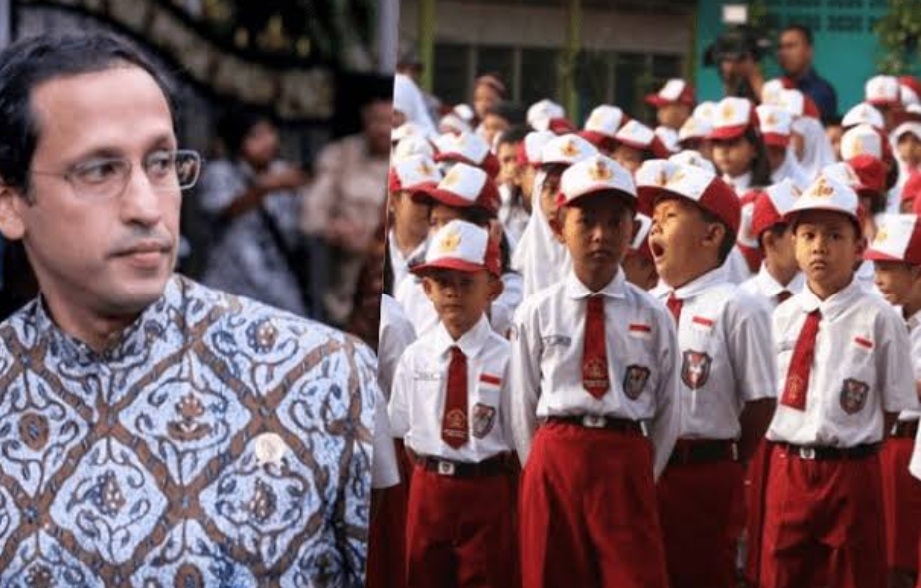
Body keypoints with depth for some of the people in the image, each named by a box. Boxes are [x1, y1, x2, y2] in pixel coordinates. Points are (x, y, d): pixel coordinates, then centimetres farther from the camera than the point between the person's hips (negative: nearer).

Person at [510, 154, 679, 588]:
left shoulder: (653, 317, 2)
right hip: (555, 461, 1)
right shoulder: (535, 314, 2)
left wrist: (642, 476, 6)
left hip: (626, 464, -1)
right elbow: (523, 408, 6)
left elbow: (667, 410, 6)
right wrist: (545, 470, 6)